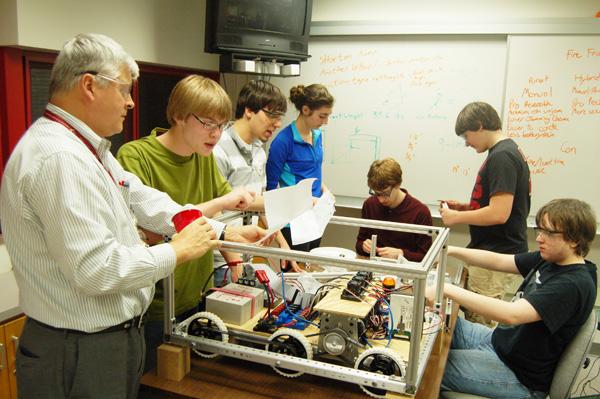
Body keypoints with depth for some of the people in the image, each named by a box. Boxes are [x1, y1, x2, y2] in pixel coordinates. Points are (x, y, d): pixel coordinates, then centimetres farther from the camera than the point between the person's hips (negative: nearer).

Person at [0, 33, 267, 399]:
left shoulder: (88, 148, 9)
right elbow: (96, 269, -29)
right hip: (81, 355, -10)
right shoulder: (59, 157, -25)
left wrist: (225, 232, 4)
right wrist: (178, 251, -16)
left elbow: (144, 201, 9)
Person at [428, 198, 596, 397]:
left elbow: (511, 314, -38)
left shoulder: (575, 284, -27)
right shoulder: (548, 260, -1)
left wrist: (448, 289, -38)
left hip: (520, 375, -8)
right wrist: (451, 251, -14)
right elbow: (498, 261, 1)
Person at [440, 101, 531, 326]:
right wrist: (463, 207, 12)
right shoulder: (508, 151, 14)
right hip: (496, 251, 10)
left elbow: (499, 213, -25)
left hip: (495, 257, -10)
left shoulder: (501, 157, -18)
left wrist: (456, 218, -12)